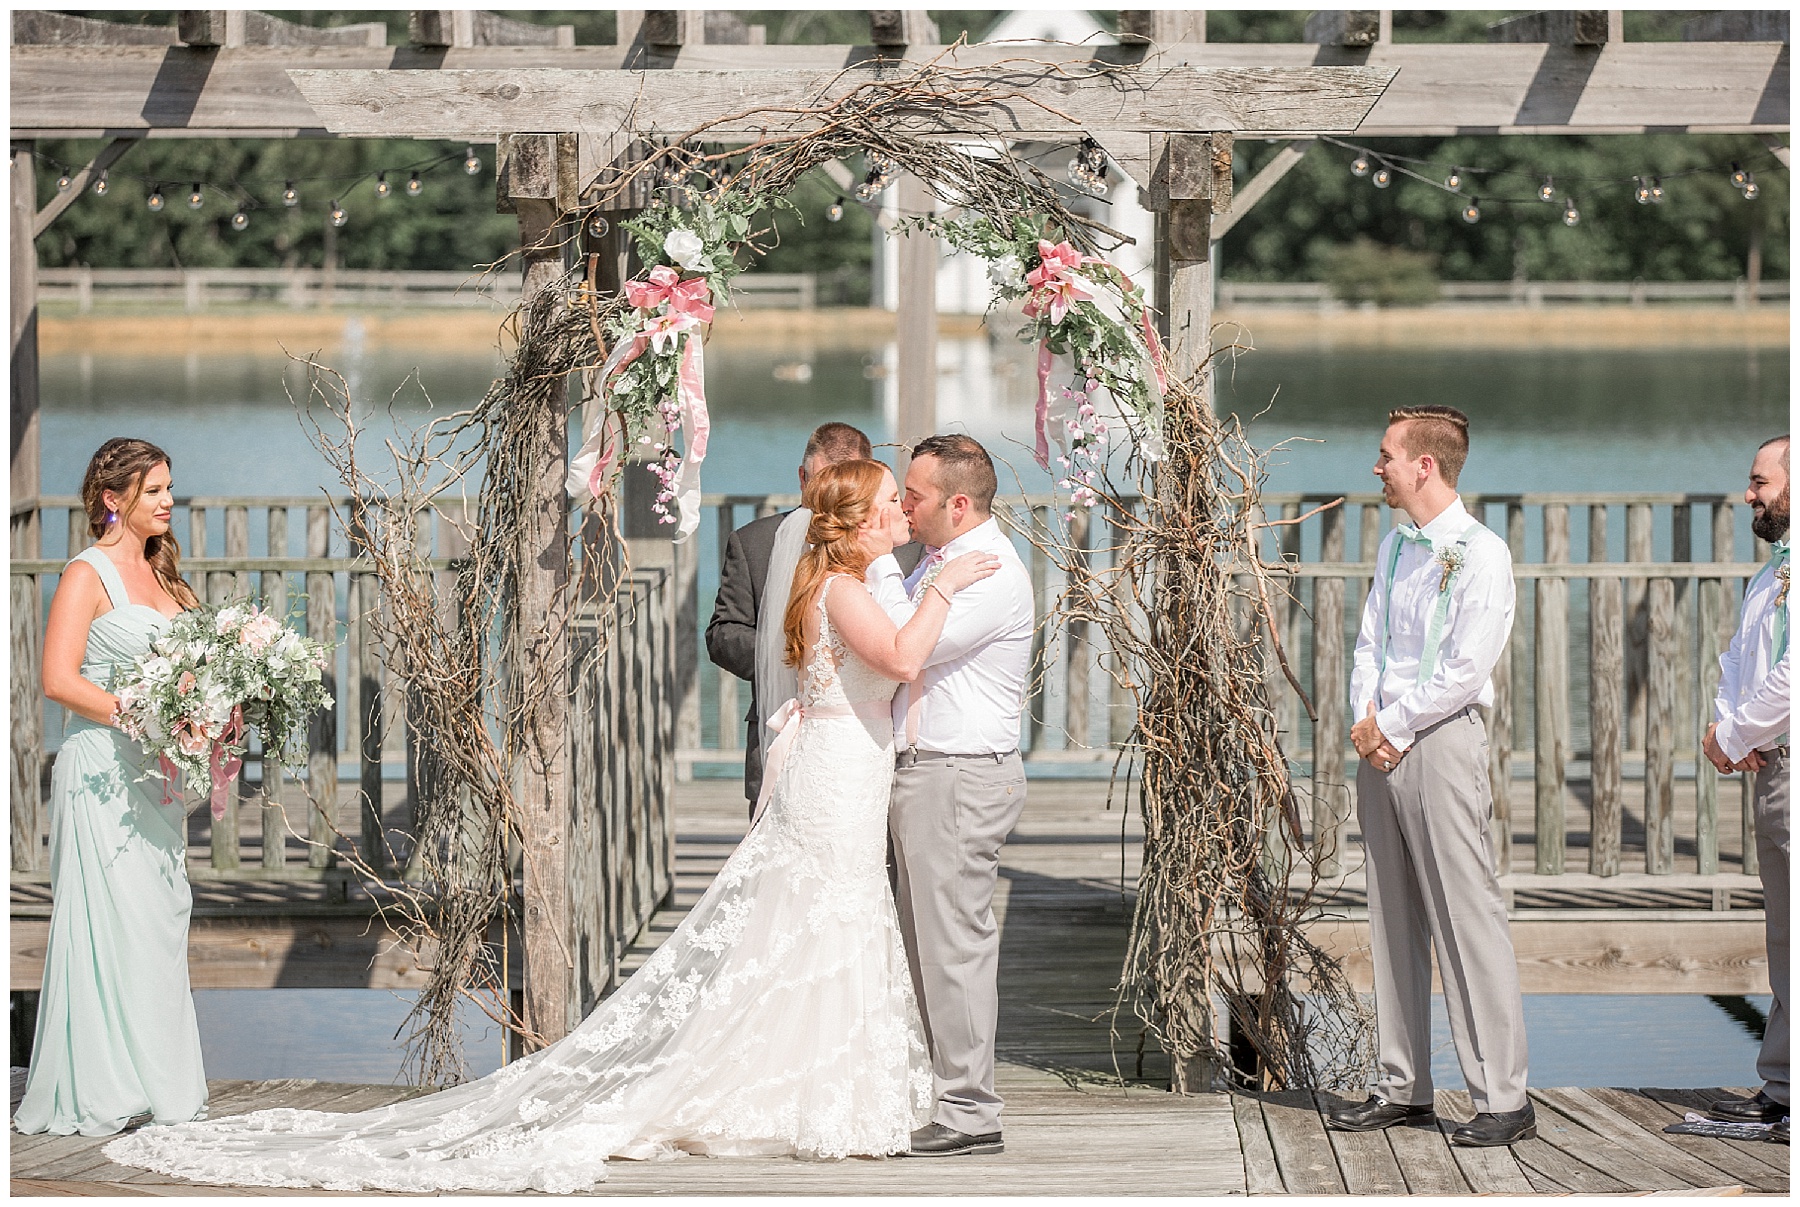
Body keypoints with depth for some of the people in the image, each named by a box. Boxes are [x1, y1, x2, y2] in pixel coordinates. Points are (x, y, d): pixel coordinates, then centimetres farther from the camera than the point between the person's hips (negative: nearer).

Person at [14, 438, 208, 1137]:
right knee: (110, 918, -7)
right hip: (102, 767, -8)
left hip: (155, 772, 8)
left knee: (160, 917, 8)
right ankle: (95, 1092, -2)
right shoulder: (88, 575, -9)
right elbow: (59, 678, -17)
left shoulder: (160, 574, 15)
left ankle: (156, 1083, 13)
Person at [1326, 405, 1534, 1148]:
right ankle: (1401, 1086, 15)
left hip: (1441, 741, -8)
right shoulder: (1394, 548, 16)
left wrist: (1394, 726, -10)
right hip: (1382, 745, 8)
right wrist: (1365, 719, 0)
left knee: (1467, 919, -9)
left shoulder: (1481, 553, -9)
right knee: (1392, 920, 9)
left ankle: (1503, 1099, -8)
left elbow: (1466, 670, -15)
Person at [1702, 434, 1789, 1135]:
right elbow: (1737, 663, 23)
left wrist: (1736, 738, -9)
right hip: (1770, 768, 10)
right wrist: (1724, 723, 2)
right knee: (1782, 940, 12)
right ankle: (1778, 1091, 16)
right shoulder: (1768, 577, 20)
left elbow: (1792, 675, -20)